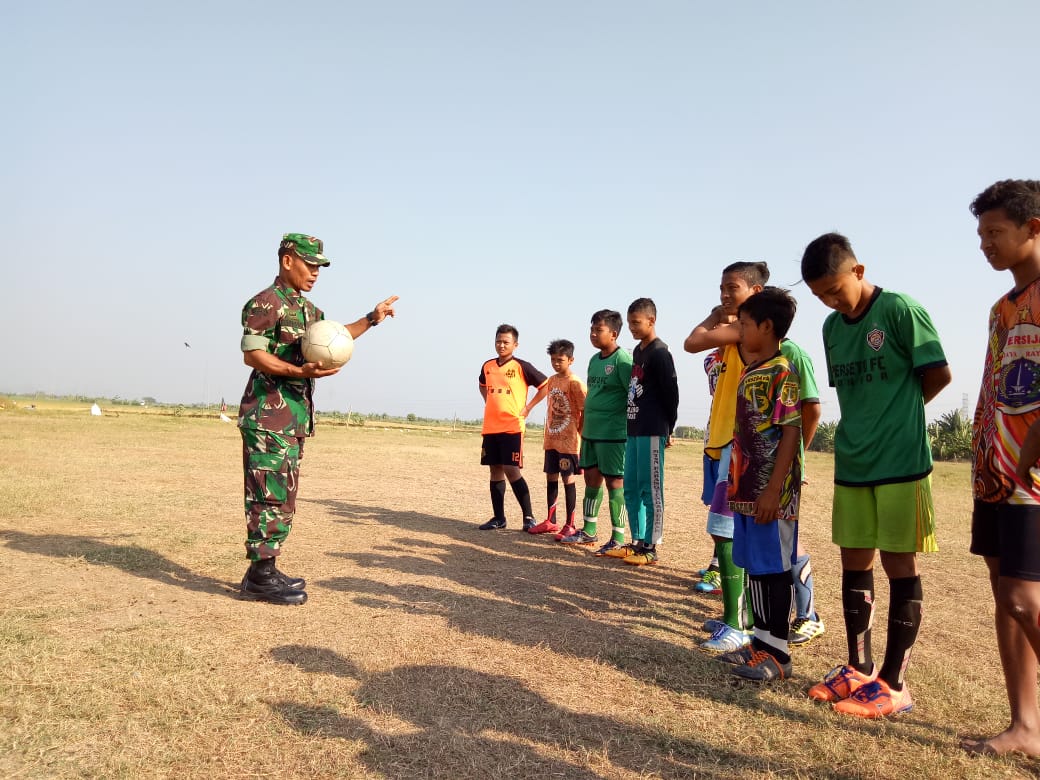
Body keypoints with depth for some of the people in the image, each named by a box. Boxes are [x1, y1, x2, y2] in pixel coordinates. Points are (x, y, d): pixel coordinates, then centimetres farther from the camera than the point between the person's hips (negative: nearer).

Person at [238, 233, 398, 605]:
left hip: (295, 416, 9)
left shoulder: (308, 308, 19)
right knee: (269, 494, -8)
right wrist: (300, 371, -26)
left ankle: (265, 570, 19)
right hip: (269, 414, -9)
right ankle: (260, 577, -1)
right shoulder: (265, 302, -9)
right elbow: (252, 354, -16)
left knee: (284, 496, 11)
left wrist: (372, 318, 30)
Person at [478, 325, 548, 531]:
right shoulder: (487, 366, 10)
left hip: (512, 427, -5)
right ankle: (498, 517, 15)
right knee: (495, 471, 8)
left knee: (511, 470, -10)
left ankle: (528, 516, -1)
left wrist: (528, 406, -4)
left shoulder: (522, 367, -6)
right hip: (490, 427, 6)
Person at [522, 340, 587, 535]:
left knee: (568, 480, -1)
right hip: (551, 440, 7)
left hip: (568, 441, -7)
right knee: (551, 479, 12)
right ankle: (550, 521, 23)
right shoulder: (551, 380, 9)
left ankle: (570, 525, 8)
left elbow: (584, 412, -12)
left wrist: (582, 438, -12)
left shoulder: (575, 383, -12)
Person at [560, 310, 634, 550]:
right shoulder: (594, 360, 13)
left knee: (614, 482, -2)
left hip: (613, 433, -8)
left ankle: (618, 538, 7)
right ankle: (588, 531, 27)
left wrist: (632, 429, -16)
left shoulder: (623, 359, -13)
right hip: (591, 432, 8)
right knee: (591, 479, 15)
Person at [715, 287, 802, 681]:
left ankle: (778, 652, 11)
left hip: (771, 492, -9)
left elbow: (791, 434, -16)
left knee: (774, 568, 0)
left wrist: (773, 489, -20)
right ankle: (761, 640, 25)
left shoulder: (781, 373, -12)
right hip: (747, 489, 9)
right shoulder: (749, 374, 14)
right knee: (754, 566, 14)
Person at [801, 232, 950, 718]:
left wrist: (897, 412, 4)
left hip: (900, 463, -6)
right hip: (851, 463, 6)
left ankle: (894, 683, 10)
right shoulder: (832, 327, 10)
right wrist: (865, 426, 4)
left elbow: (938, 374, -7)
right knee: (854, 564, 10)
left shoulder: (900, 309, -9)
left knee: (899, 566, 1)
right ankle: (859, 669, 23)